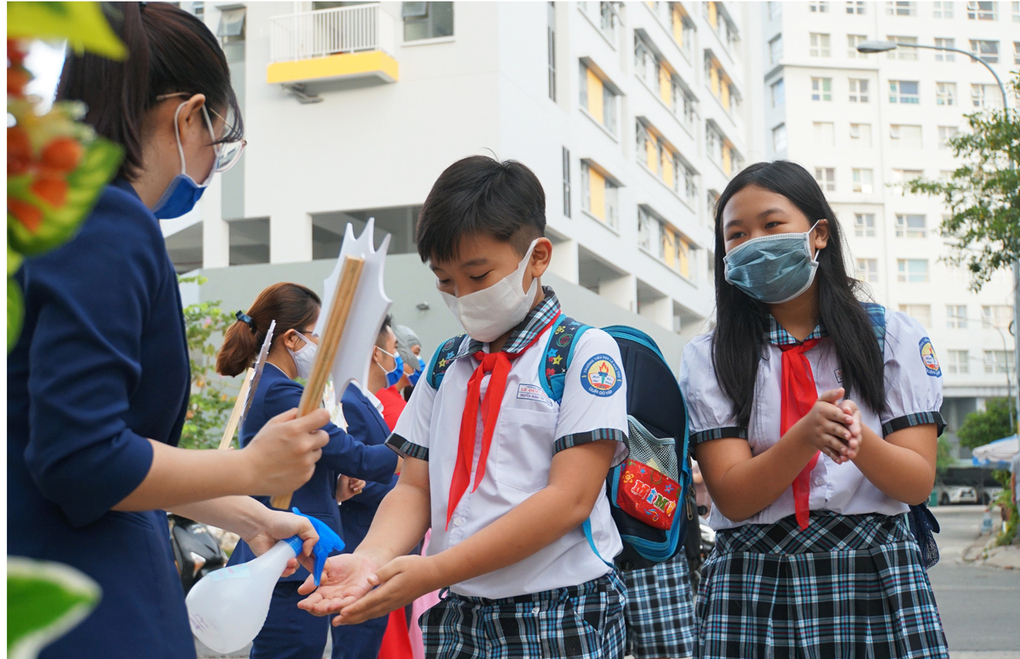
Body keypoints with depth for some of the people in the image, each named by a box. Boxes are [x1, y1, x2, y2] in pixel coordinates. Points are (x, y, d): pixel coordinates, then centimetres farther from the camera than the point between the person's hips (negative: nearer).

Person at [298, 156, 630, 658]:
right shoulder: (444, 364, 10)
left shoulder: (584, 352, -6)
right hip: (457, 616, 4)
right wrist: (370, 559, -14)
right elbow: (415, 488, 8)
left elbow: (570, 498, -15)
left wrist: (434, 571, -20)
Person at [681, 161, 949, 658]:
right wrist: (806, 436, -24)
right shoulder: (707, 359, 3)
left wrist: (858, 440, -23)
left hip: (876, 575, 1)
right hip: (753, 585, 0)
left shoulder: (894, 336, 4)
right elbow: (732, 497, -7)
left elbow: (918, 482, -2)